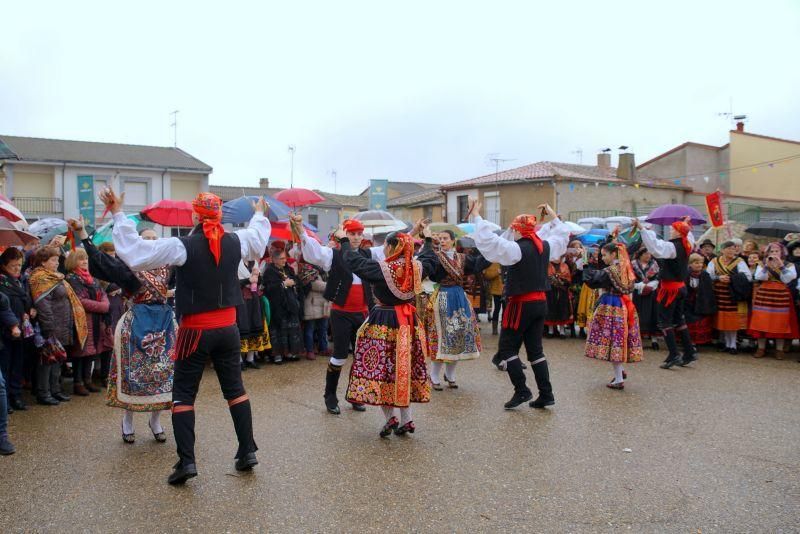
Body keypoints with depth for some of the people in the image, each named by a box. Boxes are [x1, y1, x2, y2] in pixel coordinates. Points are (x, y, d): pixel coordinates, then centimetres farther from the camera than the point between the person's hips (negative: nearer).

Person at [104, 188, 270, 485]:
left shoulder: (183, 246, -14)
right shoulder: (235, 242, -1)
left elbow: (134, 252, -13)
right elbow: (258, 237, 21)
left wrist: (118, 214, -4)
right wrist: (260, 214, 41)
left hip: (196, 331, -4)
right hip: (227, 328, 4)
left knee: (183, 394, 6)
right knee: (235, 388, 14)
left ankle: (186, 461, 2)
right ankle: (247, 451, 17)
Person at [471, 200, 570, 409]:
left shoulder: (517, 248, -16)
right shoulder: (545, 246, 5)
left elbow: (489, 240, -20)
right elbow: (561, 235, 25)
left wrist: (476, 215, -11)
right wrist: (553, 216, 36)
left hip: (521, 303, -7)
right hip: (541, 301, 7)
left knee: (507, 347, 4)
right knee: (535, 349, 13)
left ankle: (522, 391, 0)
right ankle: (546, 394, 13)